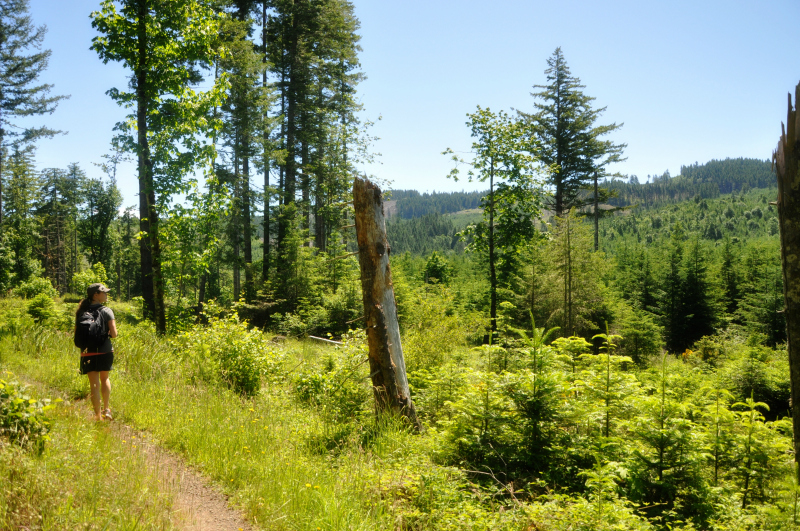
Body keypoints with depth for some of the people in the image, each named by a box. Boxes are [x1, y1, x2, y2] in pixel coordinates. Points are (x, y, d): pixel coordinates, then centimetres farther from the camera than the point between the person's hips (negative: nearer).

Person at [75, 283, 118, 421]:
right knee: (104, 378, 22)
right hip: (105, 351, -1)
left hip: (88, 353, 1)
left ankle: (98, 415, 6)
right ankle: (106, 409, 24)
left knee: (94, 384, 6)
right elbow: (114, 334, -11)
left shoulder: (81, 312, 1)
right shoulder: (106, 311, -8)